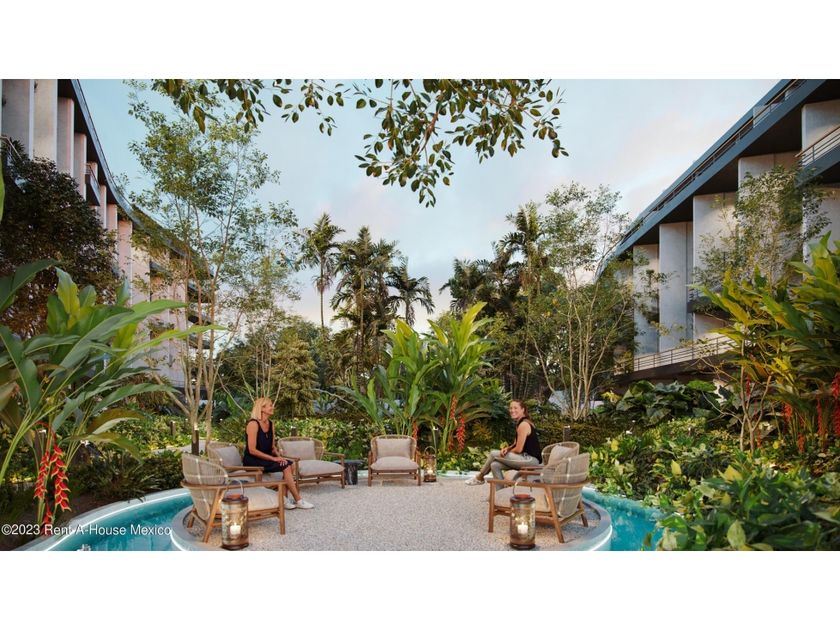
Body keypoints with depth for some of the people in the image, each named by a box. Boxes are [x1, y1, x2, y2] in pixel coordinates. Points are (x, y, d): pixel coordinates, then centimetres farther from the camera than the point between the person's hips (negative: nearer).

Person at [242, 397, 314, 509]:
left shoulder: (271, 424, 11)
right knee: (286, 466, -22)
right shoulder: (253, 424, -15)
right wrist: (273, 458, -21)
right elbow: (252, 450, -20)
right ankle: (298, 500, -16)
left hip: (265, 459, 8)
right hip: (252, 461, -7)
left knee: (289, 464, -18)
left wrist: (279, 456, -8)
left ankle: (284, 499, -16)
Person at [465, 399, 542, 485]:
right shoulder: (520, 423, 16)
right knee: (495, 465, -2)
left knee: (493, 454, -5)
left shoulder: (524, 424, -14)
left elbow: (518, 449, -16)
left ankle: (479, 477, 15)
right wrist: (507, 449, -1)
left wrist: (507, 452, 3)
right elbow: (516, 445, 19)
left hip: (531, 459, -9)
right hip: (528, 459, 9)